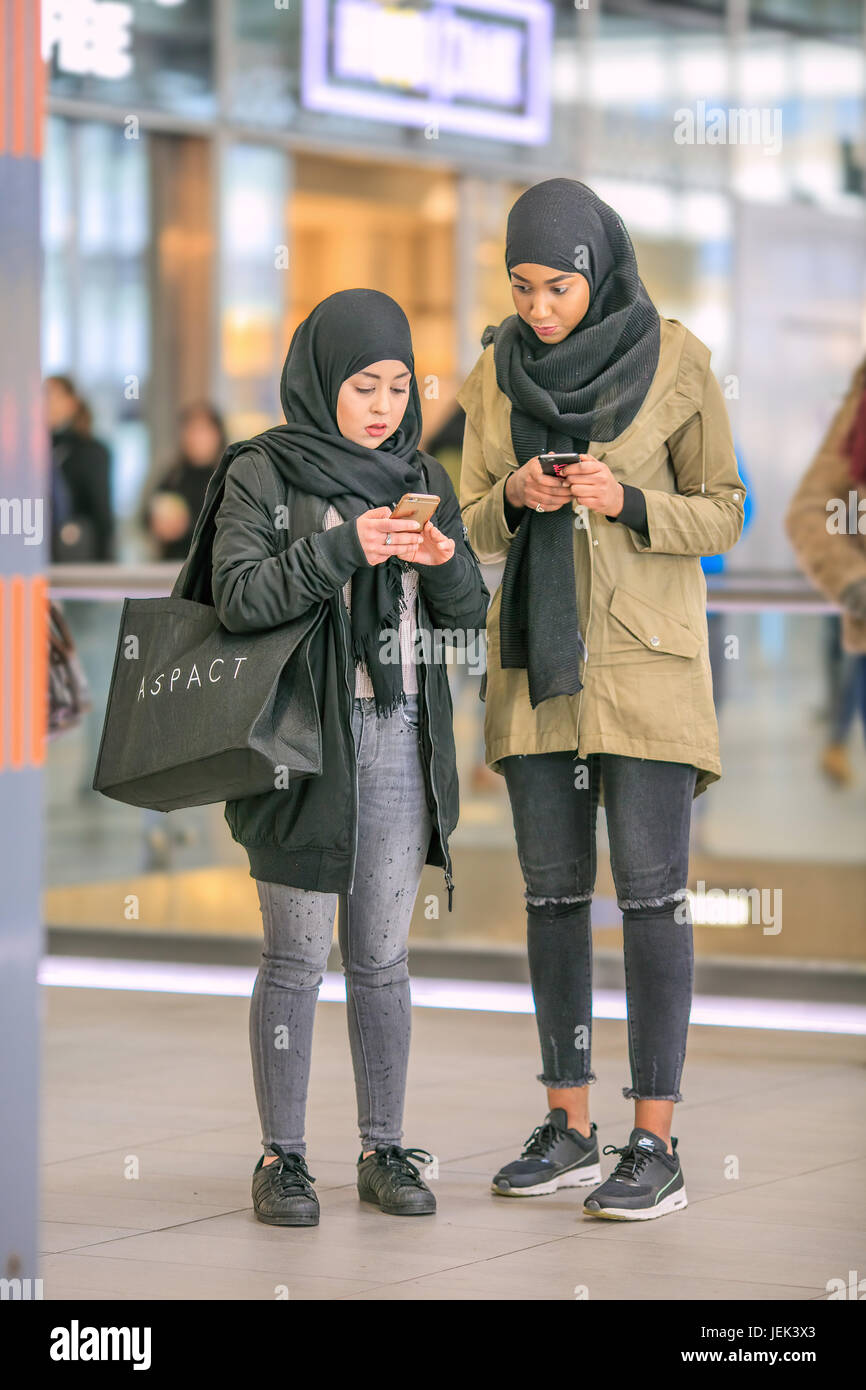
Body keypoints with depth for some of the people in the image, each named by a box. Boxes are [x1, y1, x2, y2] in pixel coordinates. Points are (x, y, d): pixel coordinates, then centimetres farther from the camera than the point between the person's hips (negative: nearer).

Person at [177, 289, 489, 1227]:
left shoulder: (422, 480, 12)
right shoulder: (263, 474, -1)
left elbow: (467, 615, 9)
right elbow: (238, 598, -12)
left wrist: (443, 563, -12)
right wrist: (342, 549, -22)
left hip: (400, 739, 4)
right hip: (304, 740, -4)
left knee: (382, 956, 8)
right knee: (296, 956, -1)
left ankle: (383, 1151, 15)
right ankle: (281, 1159, 6)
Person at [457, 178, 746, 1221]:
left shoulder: (675, 361, -7)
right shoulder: (497, 374, 4)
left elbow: (719, 517, -3)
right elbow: (479, 529, 8)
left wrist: (623, 501, -22)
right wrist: (516, 497, -16)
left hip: (646, 650, -4)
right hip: (537, 654, 4)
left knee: (650, 889, -7)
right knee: (552, 888, 6)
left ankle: (655, 1147, -2)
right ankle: (568, 1129, 15)